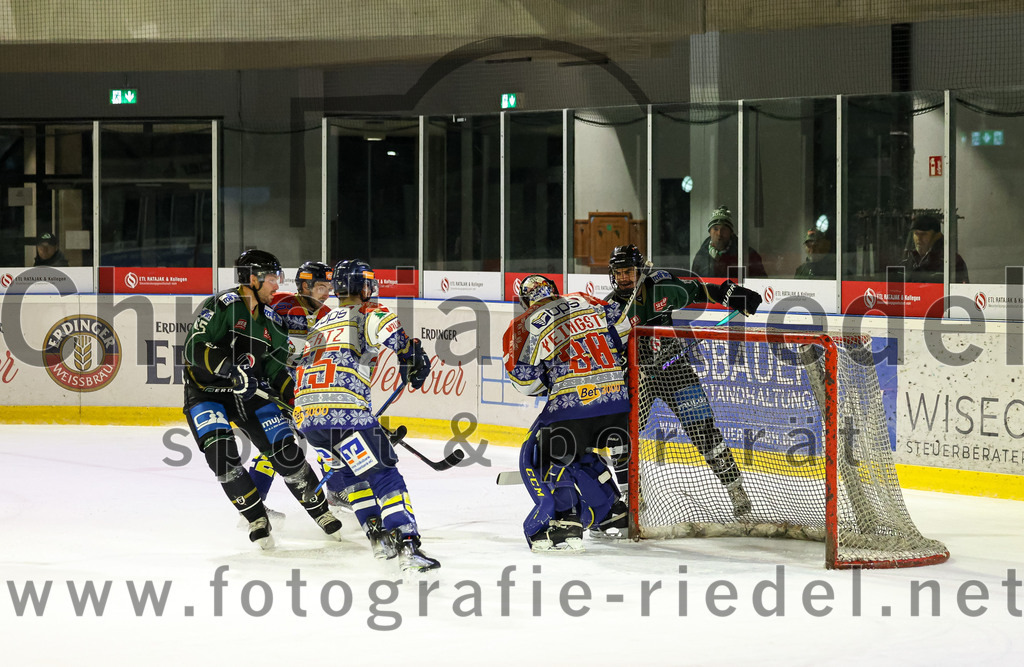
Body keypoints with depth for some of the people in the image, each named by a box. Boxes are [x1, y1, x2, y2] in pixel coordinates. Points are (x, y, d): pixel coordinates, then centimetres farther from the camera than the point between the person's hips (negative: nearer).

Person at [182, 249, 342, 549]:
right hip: (207, 392, -6)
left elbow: (274, 366, 13)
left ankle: (320, 509, 16)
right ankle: (257, 518, -6)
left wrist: (295, 395, -1)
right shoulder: (223, 305, -16)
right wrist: (230, 369, -32)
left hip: (250, 393, 6)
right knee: (222, 453, -24)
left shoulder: (271, 319, 7)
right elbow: (194, 348, -23)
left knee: (286, 451, -4)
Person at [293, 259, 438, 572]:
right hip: (343, 410, -7)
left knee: (352, 469, 28)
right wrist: (412, 358, -4)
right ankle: (407, 546, -19)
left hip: (304, 414, 7)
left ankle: (377, 536, 24)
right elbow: (386, 326, -18)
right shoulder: (365, 313, 6)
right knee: (383, 473, -6)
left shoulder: (321, 324, 29)